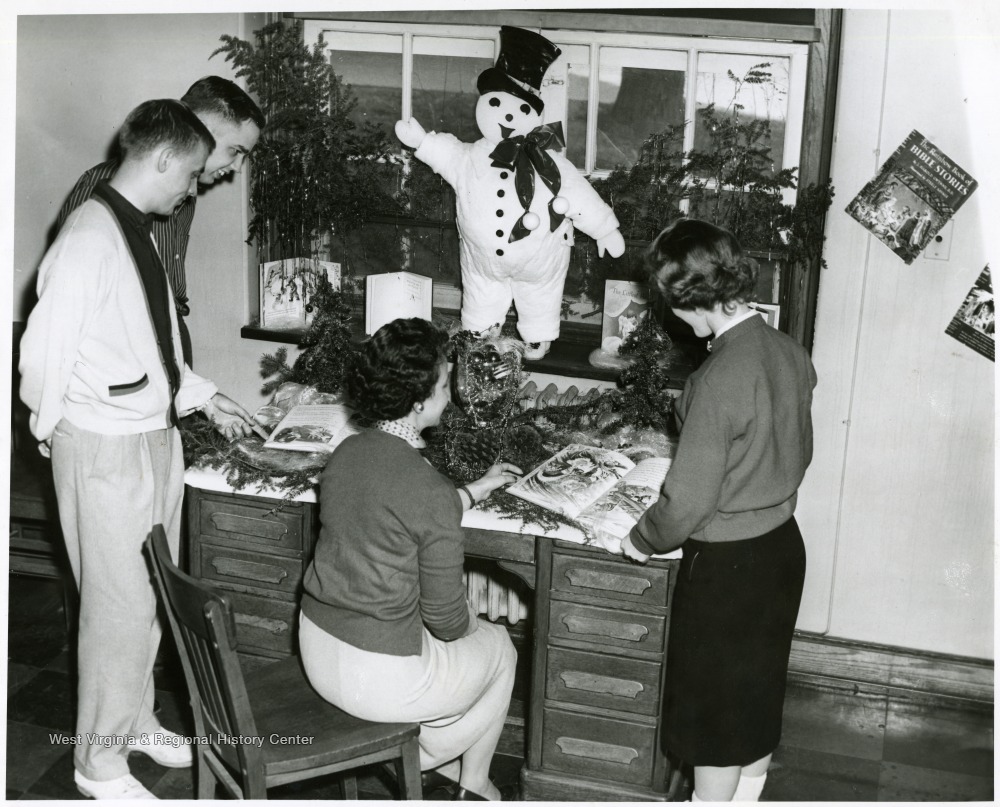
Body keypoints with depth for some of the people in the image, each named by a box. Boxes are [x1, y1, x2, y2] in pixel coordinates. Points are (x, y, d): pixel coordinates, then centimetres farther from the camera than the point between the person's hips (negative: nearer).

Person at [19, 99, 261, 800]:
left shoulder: (140, 231, 9)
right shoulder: (90, 238, -20)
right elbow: (45, 349, -18)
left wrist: (204, 396, 17)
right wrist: (52, 428, -5)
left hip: (158, 439, 9)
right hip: (108, 450, -9)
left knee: (152, 598, 19)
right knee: (121, 606, 2)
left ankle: (135, 721, 38)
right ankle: (100, 761, 19)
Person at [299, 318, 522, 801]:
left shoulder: (347, 452, -2)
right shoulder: (431, 491, -25)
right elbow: (446, 619, -16)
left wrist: (477, 489, 26)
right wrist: (470, 620, 7)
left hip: (316, 650, 7)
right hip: (376, 678, -7)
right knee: (498, 646, 21)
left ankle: (436, 762, 39)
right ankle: (472, 784, 37)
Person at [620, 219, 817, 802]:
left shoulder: (720, 380, -28)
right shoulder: (790, 353, -3)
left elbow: (688, 498, -23)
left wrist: (642, 541, -5)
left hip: (727, 563, -8)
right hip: (783, 545, 8)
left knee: (714, 708, 11)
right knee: (759, 688, 23)